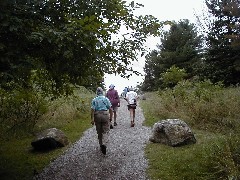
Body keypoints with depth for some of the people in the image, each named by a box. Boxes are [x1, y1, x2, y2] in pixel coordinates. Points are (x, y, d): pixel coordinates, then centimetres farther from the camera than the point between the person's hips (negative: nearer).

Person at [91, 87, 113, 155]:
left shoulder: (94, 100, 2)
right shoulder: (106, 99, 3)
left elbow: (92, 110, -6)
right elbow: (110, 109, 0)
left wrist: (92, 119, -6)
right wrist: (111, 117, 11)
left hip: (97, 116, 1)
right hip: (105, 115, -1)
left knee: (99, 132, 14)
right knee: (105, 131, 1)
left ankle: (101, 145, 23)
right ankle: (104, 144, -21)